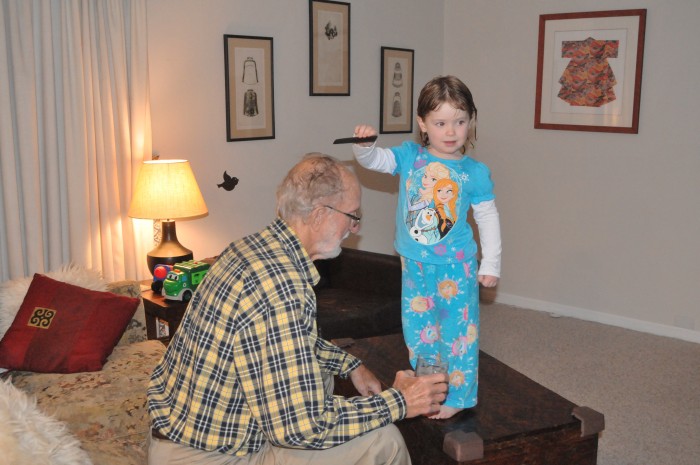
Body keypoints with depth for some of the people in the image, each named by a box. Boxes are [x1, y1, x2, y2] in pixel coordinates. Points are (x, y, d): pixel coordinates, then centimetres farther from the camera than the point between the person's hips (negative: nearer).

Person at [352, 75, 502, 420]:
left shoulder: (474, 172, -7)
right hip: (415, 265, 3)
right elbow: (374, 160, -8)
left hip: (456, 265, -3)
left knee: (458, 329, 5)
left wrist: (491, 264, -1)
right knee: (418, 330, 14)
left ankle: (458, 396, 23)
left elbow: (487, 218, 0)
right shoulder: (409, 156, -2)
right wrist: (364, 144, -31)